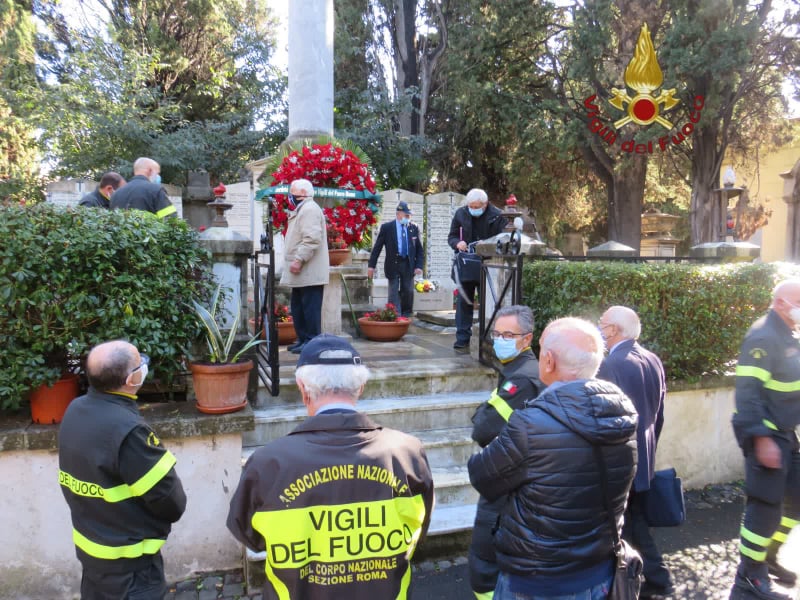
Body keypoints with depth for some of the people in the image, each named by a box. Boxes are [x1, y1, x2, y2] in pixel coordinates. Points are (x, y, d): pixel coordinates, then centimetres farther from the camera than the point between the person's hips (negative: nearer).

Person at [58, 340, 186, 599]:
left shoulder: (75, 410, -6)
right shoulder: (127, 429, -31)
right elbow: (171, 502, -24)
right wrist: (174, 506, -2)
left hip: (88, 542, 8)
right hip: (126, 558, -8)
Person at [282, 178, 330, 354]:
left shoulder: (310, 209, -12)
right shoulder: (302, 210, 23)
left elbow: (312, 238, -23)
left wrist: (299, 260, -25)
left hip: (309, 273, -11)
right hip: (302, 274, 11)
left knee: (310, 308, -6)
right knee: (298, 307, 14)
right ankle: (303, 339, 22)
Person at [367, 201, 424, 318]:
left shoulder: (414, 228, 2)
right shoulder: (386, 227, -4)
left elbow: (419, 249, 6)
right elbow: (377, 247, -3)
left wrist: (419, 265, -4)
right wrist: (371, 265, -7)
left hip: (408, 265, 2)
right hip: (393, 264, -2)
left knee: (408, 292, 9)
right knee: (394, 293, -1)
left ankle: (406, 317, 23)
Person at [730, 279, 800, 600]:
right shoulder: (764, 337, -18)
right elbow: (748, 393, -24)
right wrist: (761, 438, -27)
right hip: (766, 434, -9)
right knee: (766, 504, -2)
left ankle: (768, 557, 35)